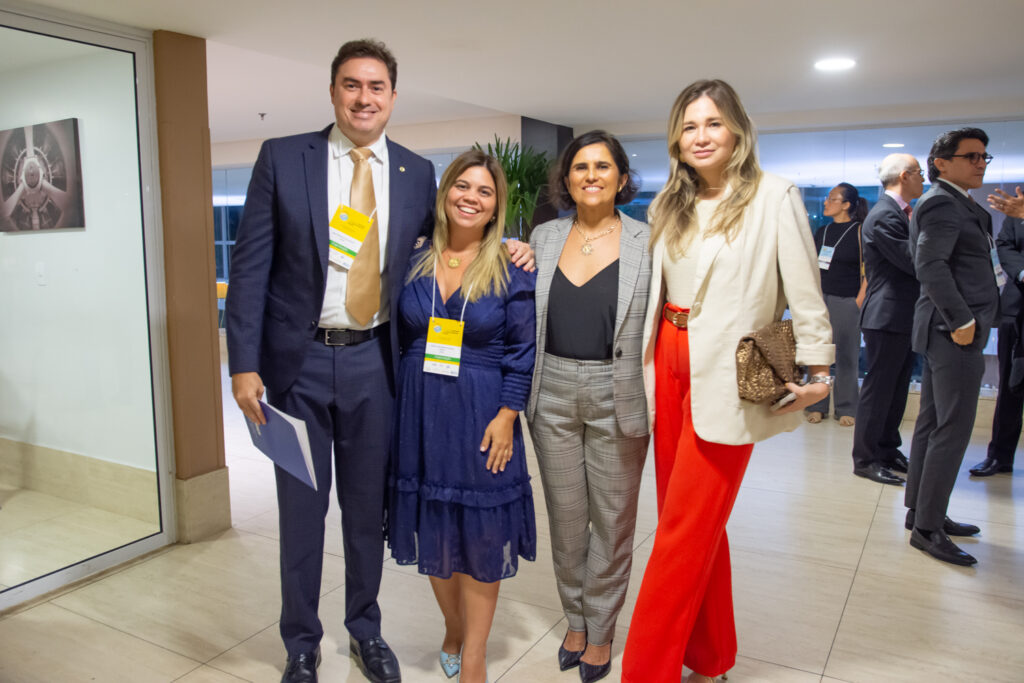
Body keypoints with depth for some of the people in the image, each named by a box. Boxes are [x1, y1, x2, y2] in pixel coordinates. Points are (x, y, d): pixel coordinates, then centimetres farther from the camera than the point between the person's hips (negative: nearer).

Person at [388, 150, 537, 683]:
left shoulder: (511, 269, -5)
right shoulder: (415, 260, 3)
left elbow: (522, 351, -6)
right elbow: (399, 336, 9)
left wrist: (506, 416, -12)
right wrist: (403, 395, 5)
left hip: (482, 414, -3)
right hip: (421, 412, 3)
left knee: (481, 533, 6)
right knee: (433, 527, 14)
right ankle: (453, 629, 39)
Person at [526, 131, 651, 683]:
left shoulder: (647, 242, -3)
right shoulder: (543, 238, 7)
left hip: (617, 397, -2)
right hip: (553, 393, 3)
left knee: (612, 518, 9)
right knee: (565, 514, 14)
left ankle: (600, 631, 29)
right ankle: (575, 619, 35)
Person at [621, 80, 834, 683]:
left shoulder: (774, 196, -4)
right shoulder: (669, 205, 14)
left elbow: (805, 292, -4)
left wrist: (818, 369, -6)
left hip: (726, 378, -5)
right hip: (669, 365, 6)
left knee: (684, 531, -2)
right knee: (698, 525, 13)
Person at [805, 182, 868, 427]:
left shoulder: (860, 232, -2)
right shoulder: (822, 232, 13)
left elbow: (868, 271, -5)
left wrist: (859, 301, -12)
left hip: (847, 302, -5)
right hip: (820, 299, 5)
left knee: (847, 356, 2)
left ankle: (846, 409, 12)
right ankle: (817, 406, 15)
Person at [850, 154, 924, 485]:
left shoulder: (901, 213, 14)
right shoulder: (883, 216, -17)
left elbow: (919, 260, 15)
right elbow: (914, 263, -22)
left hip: (904, 317, 10)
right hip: (887, 317, -10)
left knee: (896, 389, 16)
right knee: (879, 388, -3)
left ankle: (888, 450, 28)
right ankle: (866, 459, 6)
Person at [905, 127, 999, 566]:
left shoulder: (957, 204, 20)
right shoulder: (942, 203, -12)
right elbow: (930, 265, -23)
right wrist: (961, 321, -22)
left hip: (949, 330, 11)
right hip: (954, 331, -11)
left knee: (933, 424, 14)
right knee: (953, 429, -8)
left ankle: (921, 512, 24)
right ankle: (928, 527, -2)